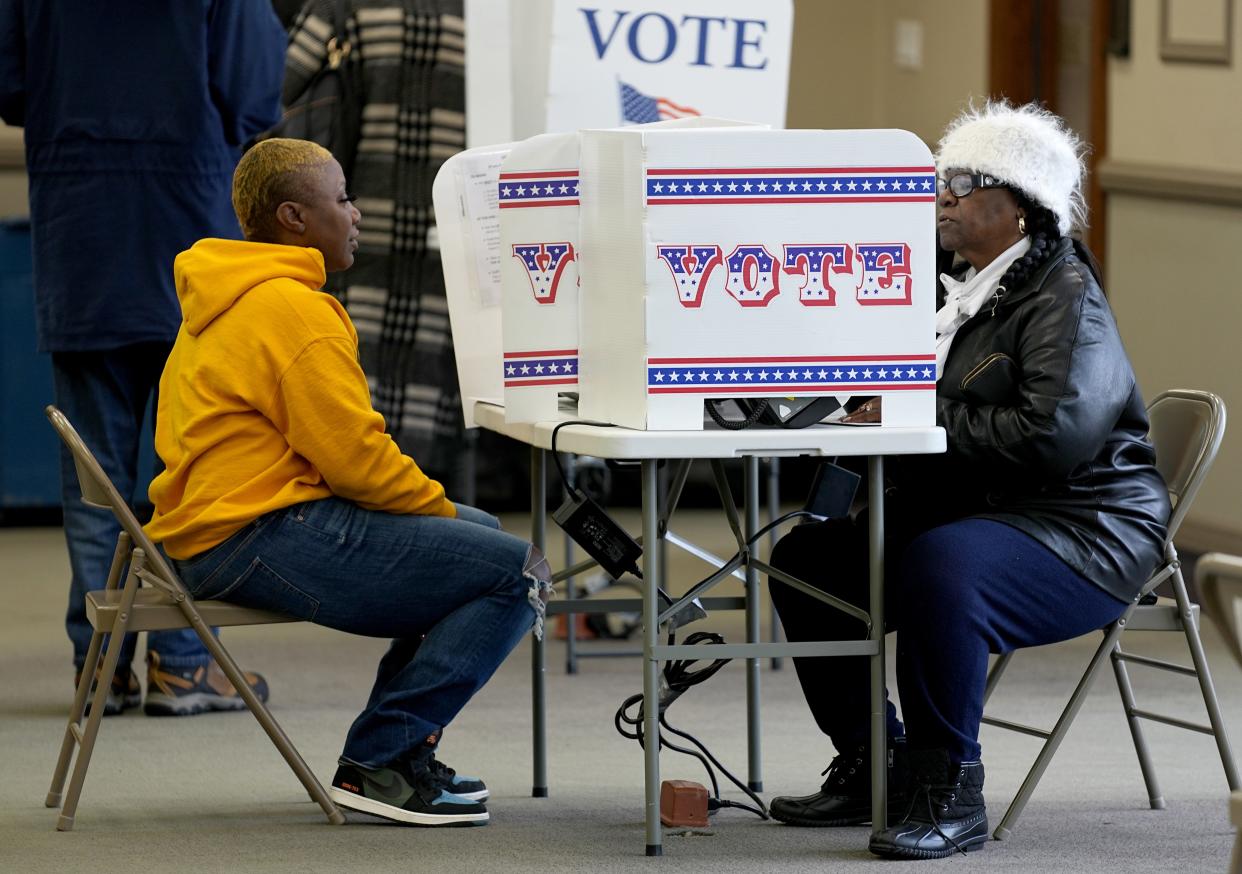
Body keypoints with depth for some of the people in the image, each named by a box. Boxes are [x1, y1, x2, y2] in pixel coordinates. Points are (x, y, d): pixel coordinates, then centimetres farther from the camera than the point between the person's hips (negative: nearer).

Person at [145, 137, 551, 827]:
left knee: (479, 534, 24)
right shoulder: (292, 307, -14)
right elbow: (356, 455, -17)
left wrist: (442, 510, 17)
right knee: (515, 573, -14)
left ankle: (391, 749, 17)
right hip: (258, 538, -11)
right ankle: (378, 765, -12)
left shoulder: (222, 300, 21)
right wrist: (439, 507, 0)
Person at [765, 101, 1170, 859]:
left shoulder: (1066, 298, -14)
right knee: (807, 557, 2)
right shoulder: (968, 291, 15)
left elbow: (1050, 436, -28)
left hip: (1079, 532, -10)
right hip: (970, 513, 10)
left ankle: (949, 792, -25)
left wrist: (926, 419, -22)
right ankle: (873, 770, 9)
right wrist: (875, 406, 0)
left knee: (940, 567, -37)